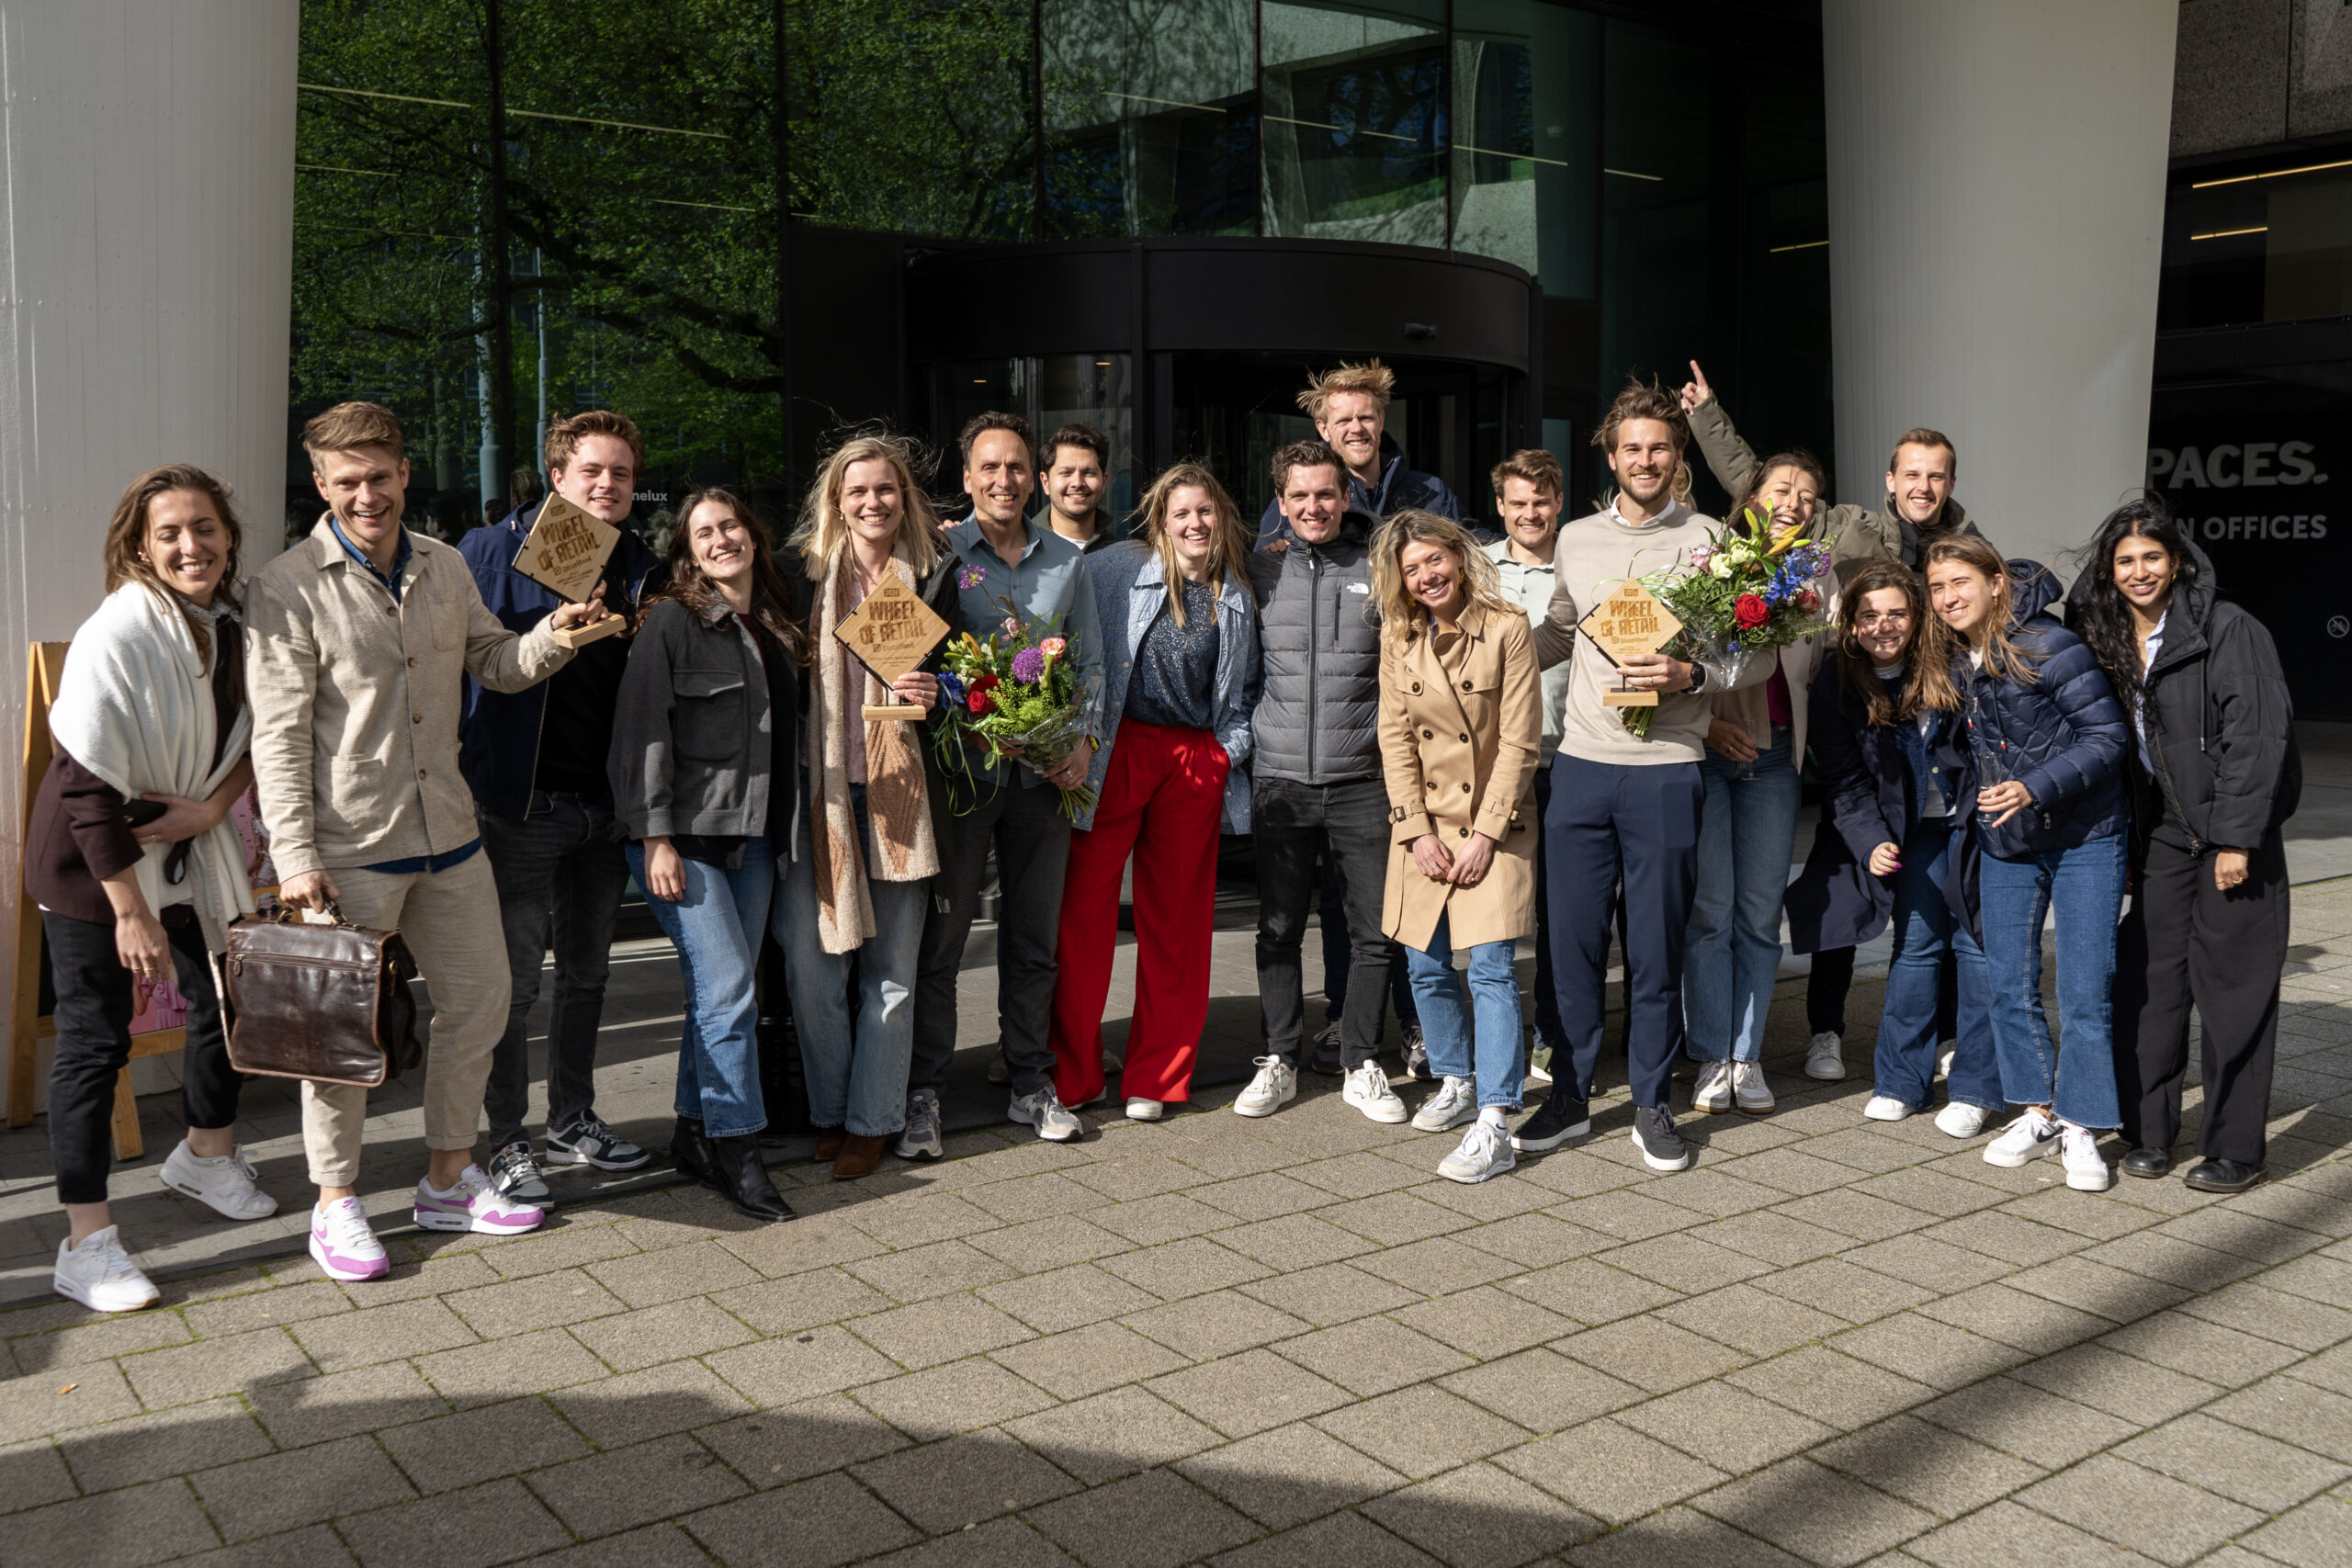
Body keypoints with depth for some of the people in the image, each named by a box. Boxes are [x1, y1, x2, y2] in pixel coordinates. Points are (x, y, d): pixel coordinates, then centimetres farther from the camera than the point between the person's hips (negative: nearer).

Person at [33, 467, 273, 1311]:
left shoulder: (235, 624, -4)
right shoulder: (118, 635, -24)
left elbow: (259, 736, 7)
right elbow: (86, 786, -23)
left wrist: (212, 807, -12)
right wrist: (132, 911, -21)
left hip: (189, 849, 7)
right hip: (92, 860, -7)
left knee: (228, 998, 15)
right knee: (95, 1037, -2)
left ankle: (206, 1154, 42)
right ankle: (86, 1244, 8)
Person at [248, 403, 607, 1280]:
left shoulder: (445, 570, 8)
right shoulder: (290, 589, -9)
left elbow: (495, 665, 18)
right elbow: (279, 736, -12)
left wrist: (555, 635, -3)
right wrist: (295, 859, -17)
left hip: (448, 835, 6)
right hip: (350, 848, -6)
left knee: (480, 998, 12)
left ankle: (449, 1181, 29)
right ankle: (335, 1206, 19)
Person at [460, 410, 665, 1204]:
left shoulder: (640, 569, 8)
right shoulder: (493, 552, -5)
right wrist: (450, 747, -12)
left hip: (607, 804, 5)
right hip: (524, 803, -5)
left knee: (587, 970, 15)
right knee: (514, 978, 2)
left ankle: (573, 1122, 30)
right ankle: (507, 1144, 14)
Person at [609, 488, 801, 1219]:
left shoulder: (775, 628, 14)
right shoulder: (672, 619, -5)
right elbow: (642, 729, -9)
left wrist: (781, 828, 17)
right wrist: (656, 839, -14)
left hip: (751, 835, 6)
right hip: (685, 835, -6)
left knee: (720, 992, 8)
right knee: (727, 993, -10)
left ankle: (696, 1132, 20)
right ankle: (736, 1149, 0)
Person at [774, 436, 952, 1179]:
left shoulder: (933, 578, 6)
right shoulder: (806, 575, 6)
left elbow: (950, 674, 11)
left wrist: (930, 695, -10)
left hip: (898, 792, 0)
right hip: (821, 791, 0)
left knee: (893, 967, 4)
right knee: (810, 960, -1)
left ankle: (871, 1120, 16)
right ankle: (829, 1110, 17)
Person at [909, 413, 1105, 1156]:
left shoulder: (1067, 560, 11)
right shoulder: (941, 553, 0)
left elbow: (1089, 662, 14)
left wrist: (1081, 739, -1)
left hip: (1044, 769, 3)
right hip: (960, 767, -3)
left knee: (1034, 935, 11)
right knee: (940, 933, 0)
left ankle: (1032, 1084, 22)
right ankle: (922, 1094, 9)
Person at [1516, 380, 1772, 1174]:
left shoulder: (1709, 542, 2)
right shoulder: (1575, 539, 12)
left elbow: (1758, 655, 1)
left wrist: (1689, 677, -15)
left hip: (1666, 769, -2)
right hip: (1580, 762, 3)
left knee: (1656, 946, 4)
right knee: (1572, 938, 5)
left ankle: (1651, 1105, 17)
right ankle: (1570, 1095, 18)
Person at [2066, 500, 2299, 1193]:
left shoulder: (2227, 630, -10)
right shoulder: (2106, 641, 8)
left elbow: (2258, 735, -15)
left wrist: (2236, 837, -17)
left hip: (2231, 838, -5)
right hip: (2159, 836, 5)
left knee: (2230, 990, 0)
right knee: (2147, 982, 6)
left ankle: (2234, 1149, 10)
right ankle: (2149, 1133, 18)